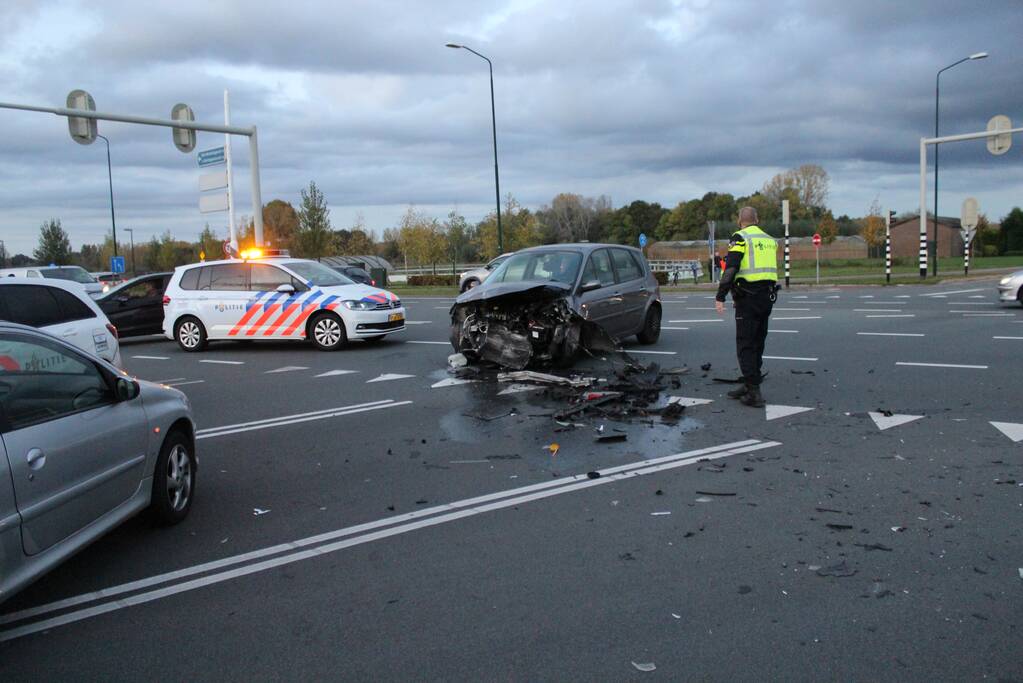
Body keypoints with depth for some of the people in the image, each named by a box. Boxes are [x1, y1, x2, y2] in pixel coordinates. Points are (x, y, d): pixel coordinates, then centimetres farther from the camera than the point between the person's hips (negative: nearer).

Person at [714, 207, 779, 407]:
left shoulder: (740, 238, -7)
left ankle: (754, 393, -8)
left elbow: (730, 269, -16)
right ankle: (749, 386, 24)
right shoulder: (770, 240, 16)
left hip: (748, 298, -7)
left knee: (745, 346, -4)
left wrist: (720, 297, -16)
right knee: (757, 344, 16)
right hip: (768, 297, 7)